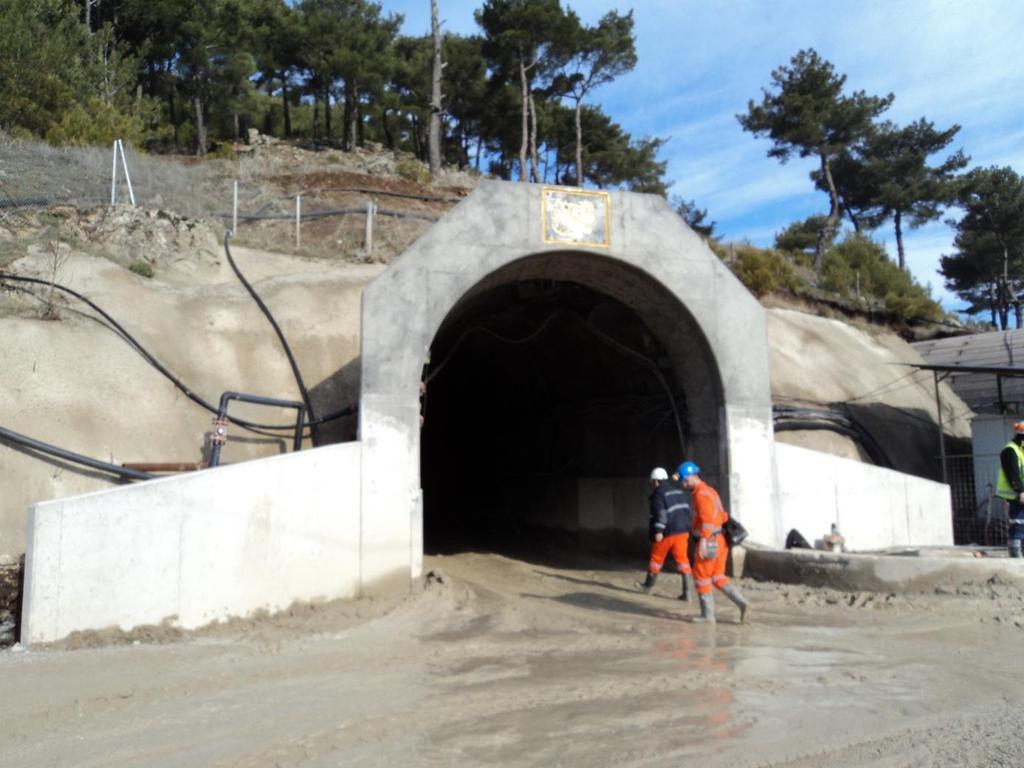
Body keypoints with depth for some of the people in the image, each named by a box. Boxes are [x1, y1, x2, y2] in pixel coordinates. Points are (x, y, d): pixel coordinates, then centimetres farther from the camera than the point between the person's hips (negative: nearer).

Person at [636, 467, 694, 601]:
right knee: (682, 559, 3)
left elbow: (660, 513, -22)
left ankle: (648, 586, 28)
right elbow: (687, 510, 18)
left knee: (656, 558, 11)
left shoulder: (658, 493, -9)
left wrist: (658, 531, -25)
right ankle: (687, 592, -5)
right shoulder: (678, 491, 14)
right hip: (682, 530, 6)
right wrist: (688, 526, 25)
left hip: (667, 532, -6)